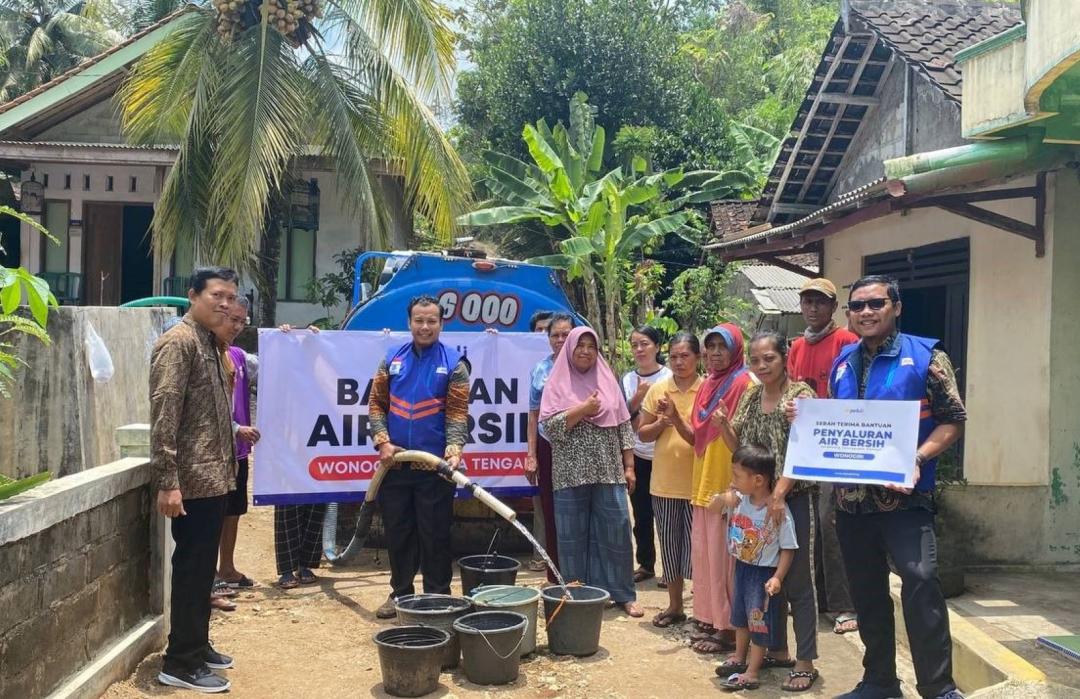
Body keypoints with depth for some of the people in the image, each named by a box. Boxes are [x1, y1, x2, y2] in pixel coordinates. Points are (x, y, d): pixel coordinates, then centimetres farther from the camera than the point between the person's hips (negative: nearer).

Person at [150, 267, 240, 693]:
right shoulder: (178, 343, -14)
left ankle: (197, 646, 28)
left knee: (204, 569, 17)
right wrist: (168, 482, -24)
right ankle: (180, 663, 8)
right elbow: (163, 415, -20)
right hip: (193, 481, -9)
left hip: (214, 478, 9)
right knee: (191, 570, -2)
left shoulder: (210, 343, 14)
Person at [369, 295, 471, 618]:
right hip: (395, 463, 3)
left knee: (435, 534, 3)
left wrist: (454, 449, -20)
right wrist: (382, 441, -4)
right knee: (397, 531, 11)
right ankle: (400, 592, 24)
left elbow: (457, 413, -6)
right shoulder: (392, 359, 8)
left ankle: (438, 596, 15)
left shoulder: (454, 364, -1)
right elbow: (376, 404, 9)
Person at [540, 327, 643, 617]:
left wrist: (629, 466, 4)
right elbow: (549, 425, -8)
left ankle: (622, 593, 12)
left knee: (615, 531, 1)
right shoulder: (557, 383, 3)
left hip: (609, 473, 2)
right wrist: (583, 409, -14)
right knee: (573, 536, 4)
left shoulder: (607, 381, 9)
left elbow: (624, 426, 9)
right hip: (571, 474, -2)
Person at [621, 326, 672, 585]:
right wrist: (637, 398, -16)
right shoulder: (628, 380, 7)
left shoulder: (669, 377, -5)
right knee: (641, 514, 10)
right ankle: (645, 564, 23)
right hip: (638, 456, 4)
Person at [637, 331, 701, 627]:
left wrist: (677, 418, -25)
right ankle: (674, 606, 28)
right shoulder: (658, 389, 3)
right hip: (664, 481, 4)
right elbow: (642, 434, 5)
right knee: (670, 544, 13)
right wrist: (662, 422, -13)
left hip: (697, 482, -4)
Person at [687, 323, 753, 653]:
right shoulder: (707, 384, 14)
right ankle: (709, 619, 23)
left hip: (729, 481, -8)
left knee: (724, 553, -2)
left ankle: (728, 627, 7)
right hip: (704, 480, 8)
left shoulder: (744, 384, -10)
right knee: (703, 551, 12)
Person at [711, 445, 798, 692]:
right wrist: (723, 498, -17)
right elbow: (713, 508, 4)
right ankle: (739, 658, 43)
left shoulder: (778, 511, -26)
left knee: (760, 621, 3)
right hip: (742, 567, 7)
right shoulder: (739, 498, -10)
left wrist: (777, 578, -25)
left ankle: (751, 673, 15)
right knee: (740, 615, 23)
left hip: (764, 573, -7)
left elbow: (788, 549, -19)